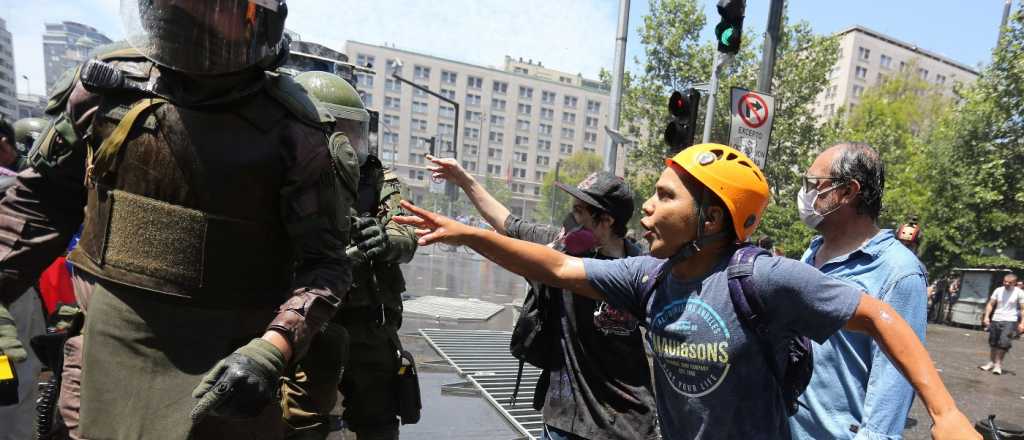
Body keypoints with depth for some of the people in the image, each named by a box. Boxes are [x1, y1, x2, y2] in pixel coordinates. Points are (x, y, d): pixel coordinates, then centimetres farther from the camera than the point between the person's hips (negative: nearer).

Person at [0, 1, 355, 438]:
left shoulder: (288, 129, -12)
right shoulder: (106, 83, 0)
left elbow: (324, 261, -13)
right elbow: (43, 198, 13)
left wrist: (271, 351, -25)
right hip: (108, 347, 3)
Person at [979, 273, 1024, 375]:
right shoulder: (998, 290, 3)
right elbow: (991, 304, 9)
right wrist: (986, 316, 0)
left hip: (1009, 321, -4)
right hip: (995, 320, 4)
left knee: (1003, 343, -12)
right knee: (993, 343, 11)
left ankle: (998, 364, 0)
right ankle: (991, 362, 24)